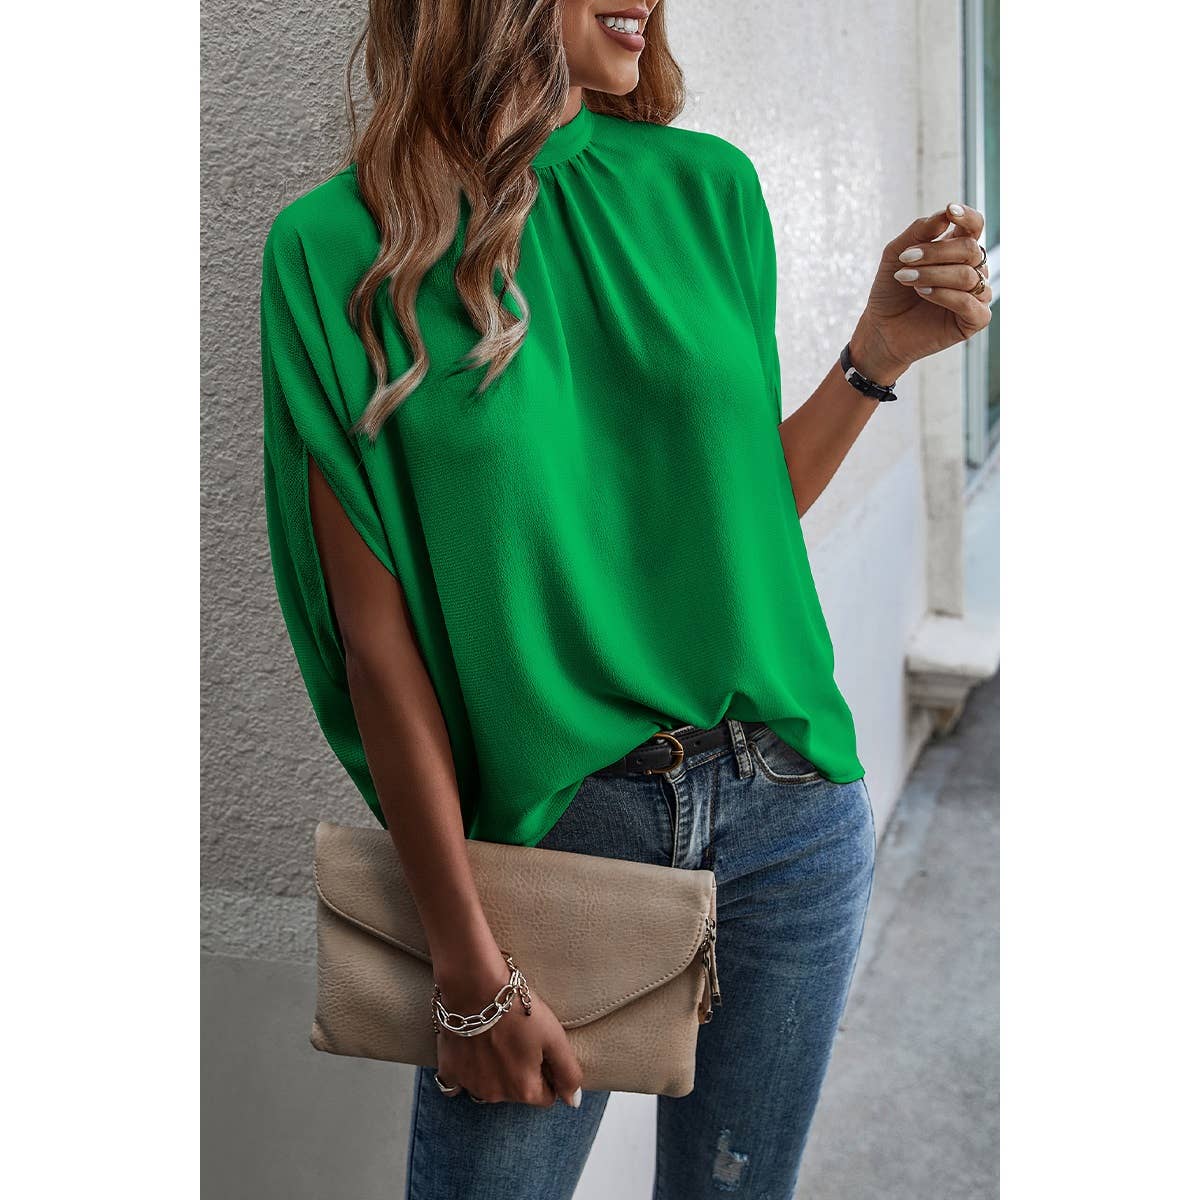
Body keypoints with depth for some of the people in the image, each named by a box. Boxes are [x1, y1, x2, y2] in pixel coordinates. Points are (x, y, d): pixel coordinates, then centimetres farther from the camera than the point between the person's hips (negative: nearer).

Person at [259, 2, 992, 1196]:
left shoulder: (708, 187, 1)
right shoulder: (338, 244, -9)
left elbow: (744, 511, 10)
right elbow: (376, 637, -10)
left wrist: (878, 353, -5)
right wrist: (469, 963, -9)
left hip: (788, 813, 4)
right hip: (547, 829, -3)